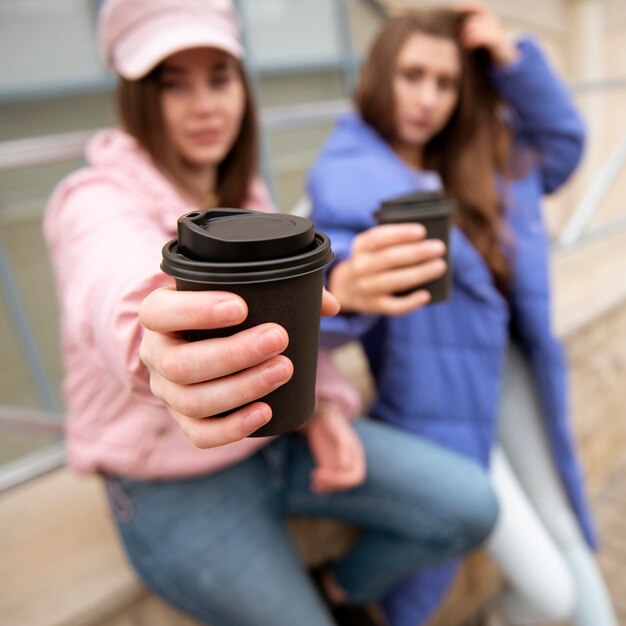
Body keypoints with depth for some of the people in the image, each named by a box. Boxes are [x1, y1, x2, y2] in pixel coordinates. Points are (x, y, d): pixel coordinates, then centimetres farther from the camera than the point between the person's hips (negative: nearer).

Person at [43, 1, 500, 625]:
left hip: (281, 435, 6)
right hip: (176, 489, -5)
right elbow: (121, 289, -40)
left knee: (471, 506, -4)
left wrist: (325, 404, -7)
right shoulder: (98, 201, -16)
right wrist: (159, 346, -63)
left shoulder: (246, 195, 5)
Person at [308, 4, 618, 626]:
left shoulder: (471, 160, 6)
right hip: (440, 404, -6)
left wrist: (511, 59, 2)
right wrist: (344, 288, -55)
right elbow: (332, 262, -31)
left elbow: (560, 144, 14)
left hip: (508, 370, 6)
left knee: (567, 533, 15)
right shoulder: (347, 175, -14)